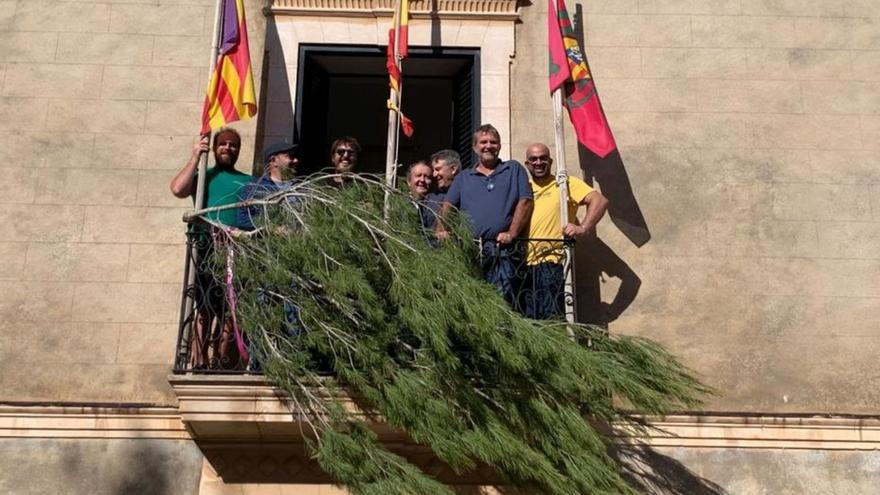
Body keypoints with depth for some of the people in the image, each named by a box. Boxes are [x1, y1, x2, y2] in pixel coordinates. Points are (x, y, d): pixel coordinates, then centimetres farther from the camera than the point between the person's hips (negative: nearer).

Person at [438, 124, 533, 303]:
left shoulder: (514, 170, 17)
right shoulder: (463, 177, 24)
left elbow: (525, 201, 5)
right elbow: (447, 205, 13)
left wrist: (512, 233, -8)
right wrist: (441, 230, -6)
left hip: (502, 250, -2)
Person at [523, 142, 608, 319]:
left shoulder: (565, 183, 4)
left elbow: (599, 201, -6)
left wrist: (583, 228, -18)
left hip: (552, 263, -5)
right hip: (525, 265, 5)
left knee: (552, 319, -10)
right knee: (528, 320, 7)